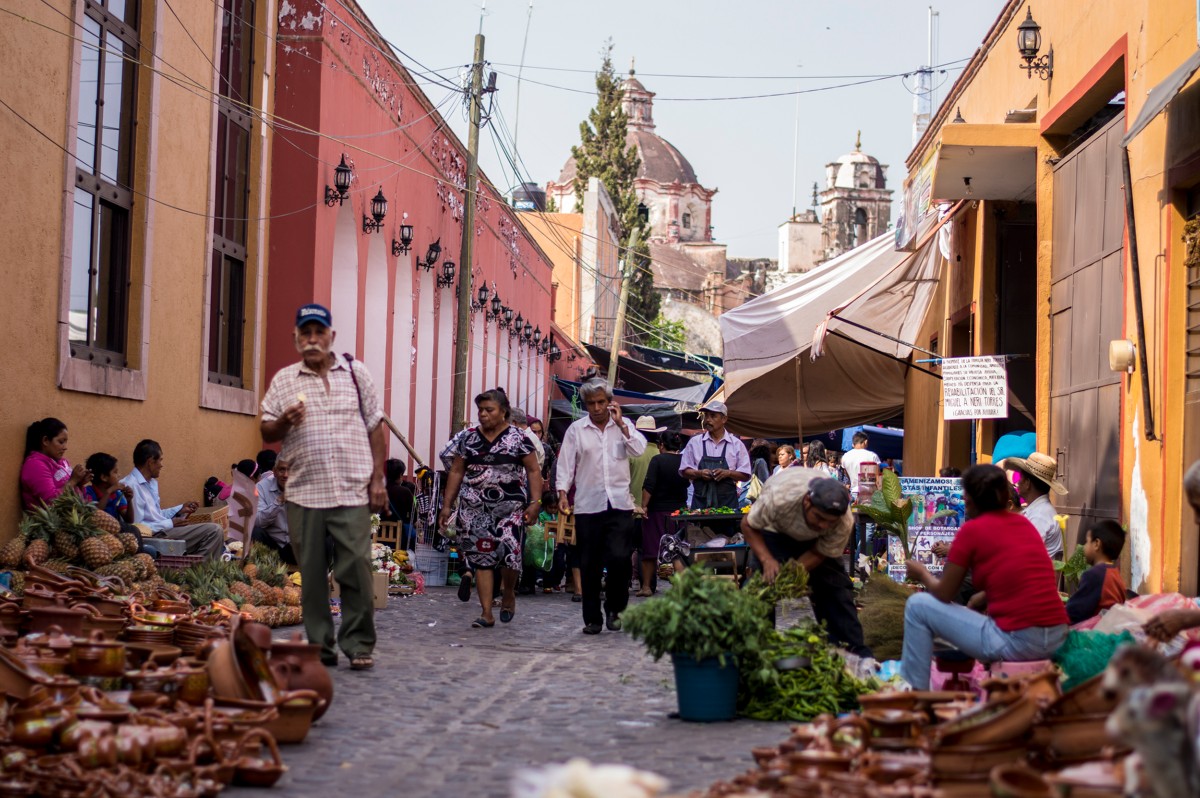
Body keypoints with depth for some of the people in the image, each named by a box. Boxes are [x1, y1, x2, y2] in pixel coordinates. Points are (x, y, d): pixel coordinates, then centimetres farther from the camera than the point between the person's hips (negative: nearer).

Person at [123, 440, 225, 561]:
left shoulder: (151, 482, 15)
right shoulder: (132, 486, -16)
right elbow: (137, 527, -21)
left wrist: (180, 509, 12)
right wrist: (170, 524, -15)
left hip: (163, 530, 10)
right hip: (152, 537, -10)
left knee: (215, 530, 1)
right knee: (214, 530, -14)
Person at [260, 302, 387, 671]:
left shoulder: (356, 374, 10)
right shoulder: (283, 380, 11)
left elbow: (376, 428, 10)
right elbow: (267, 433, 12)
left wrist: (378, 479, 4)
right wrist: (284, 421, -11)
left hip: (352, 492, -1)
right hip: (304, 492, 1)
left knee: (356, 568, -7)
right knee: (311, 573, 4)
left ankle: (359, 644, 2)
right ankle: (320, 647, 12)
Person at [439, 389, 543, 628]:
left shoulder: (518, 438, 2)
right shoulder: (469, 439, 11)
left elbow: (533, 471, 1)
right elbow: (456, 472, 14)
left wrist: (535, 502, -9)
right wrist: (447, 505, 9)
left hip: (510, 507, -3)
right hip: (474, 509, 3)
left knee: (509, 552, -14)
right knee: (481, 558, 0)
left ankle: (508, 592, 17)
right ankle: (487, 613, 5)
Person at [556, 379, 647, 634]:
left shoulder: (623, 425, 9)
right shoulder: (576, 429, 6)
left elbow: (639, 449, -6)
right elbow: (565, 465, 5)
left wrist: (620, 423, -10)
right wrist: (562, 494, -6)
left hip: (619, 505, 0)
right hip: (587, 506, 0)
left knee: (619, 558, -11)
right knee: (590, 565, 4)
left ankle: (614, 608, 10)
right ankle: (592, 618, 13)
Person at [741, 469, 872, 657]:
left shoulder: (844, 524, -34)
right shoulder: (778, 497, -43)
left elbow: (819, 554, -18)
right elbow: (748, 525, -25)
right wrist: (767, 560, -38)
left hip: (814, 539, 2)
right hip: (775, 530, -2)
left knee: (836, 588, -6)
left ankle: (856, 653, 1)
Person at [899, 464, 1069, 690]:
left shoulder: (972, 530, -5)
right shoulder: (1024, 523, 13)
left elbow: (944, 595, 3)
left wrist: (923, 574, 21)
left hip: (1017, 642, -7)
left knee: (918, 605, 7)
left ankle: (914, 693, 12)